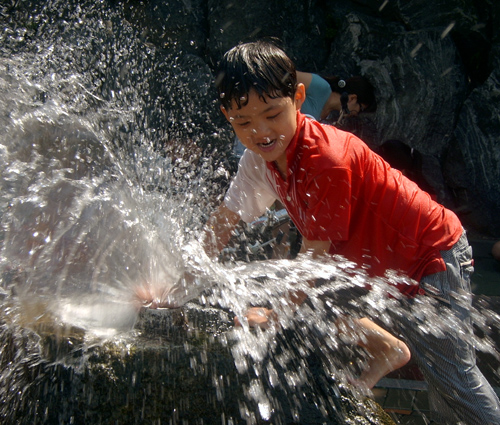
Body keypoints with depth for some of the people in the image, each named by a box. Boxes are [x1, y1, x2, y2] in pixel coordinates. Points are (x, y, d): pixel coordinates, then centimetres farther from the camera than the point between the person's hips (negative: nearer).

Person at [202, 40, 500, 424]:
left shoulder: (328, 159, -32)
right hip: (378, 260, 8)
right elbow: (224, 220, 1)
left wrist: (276, 312, -14)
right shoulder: (261, 158, -8)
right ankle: (388, 348, 24)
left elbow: (316, 252, -24)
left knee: (450, 373, -5)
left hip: (432, 255, -8)